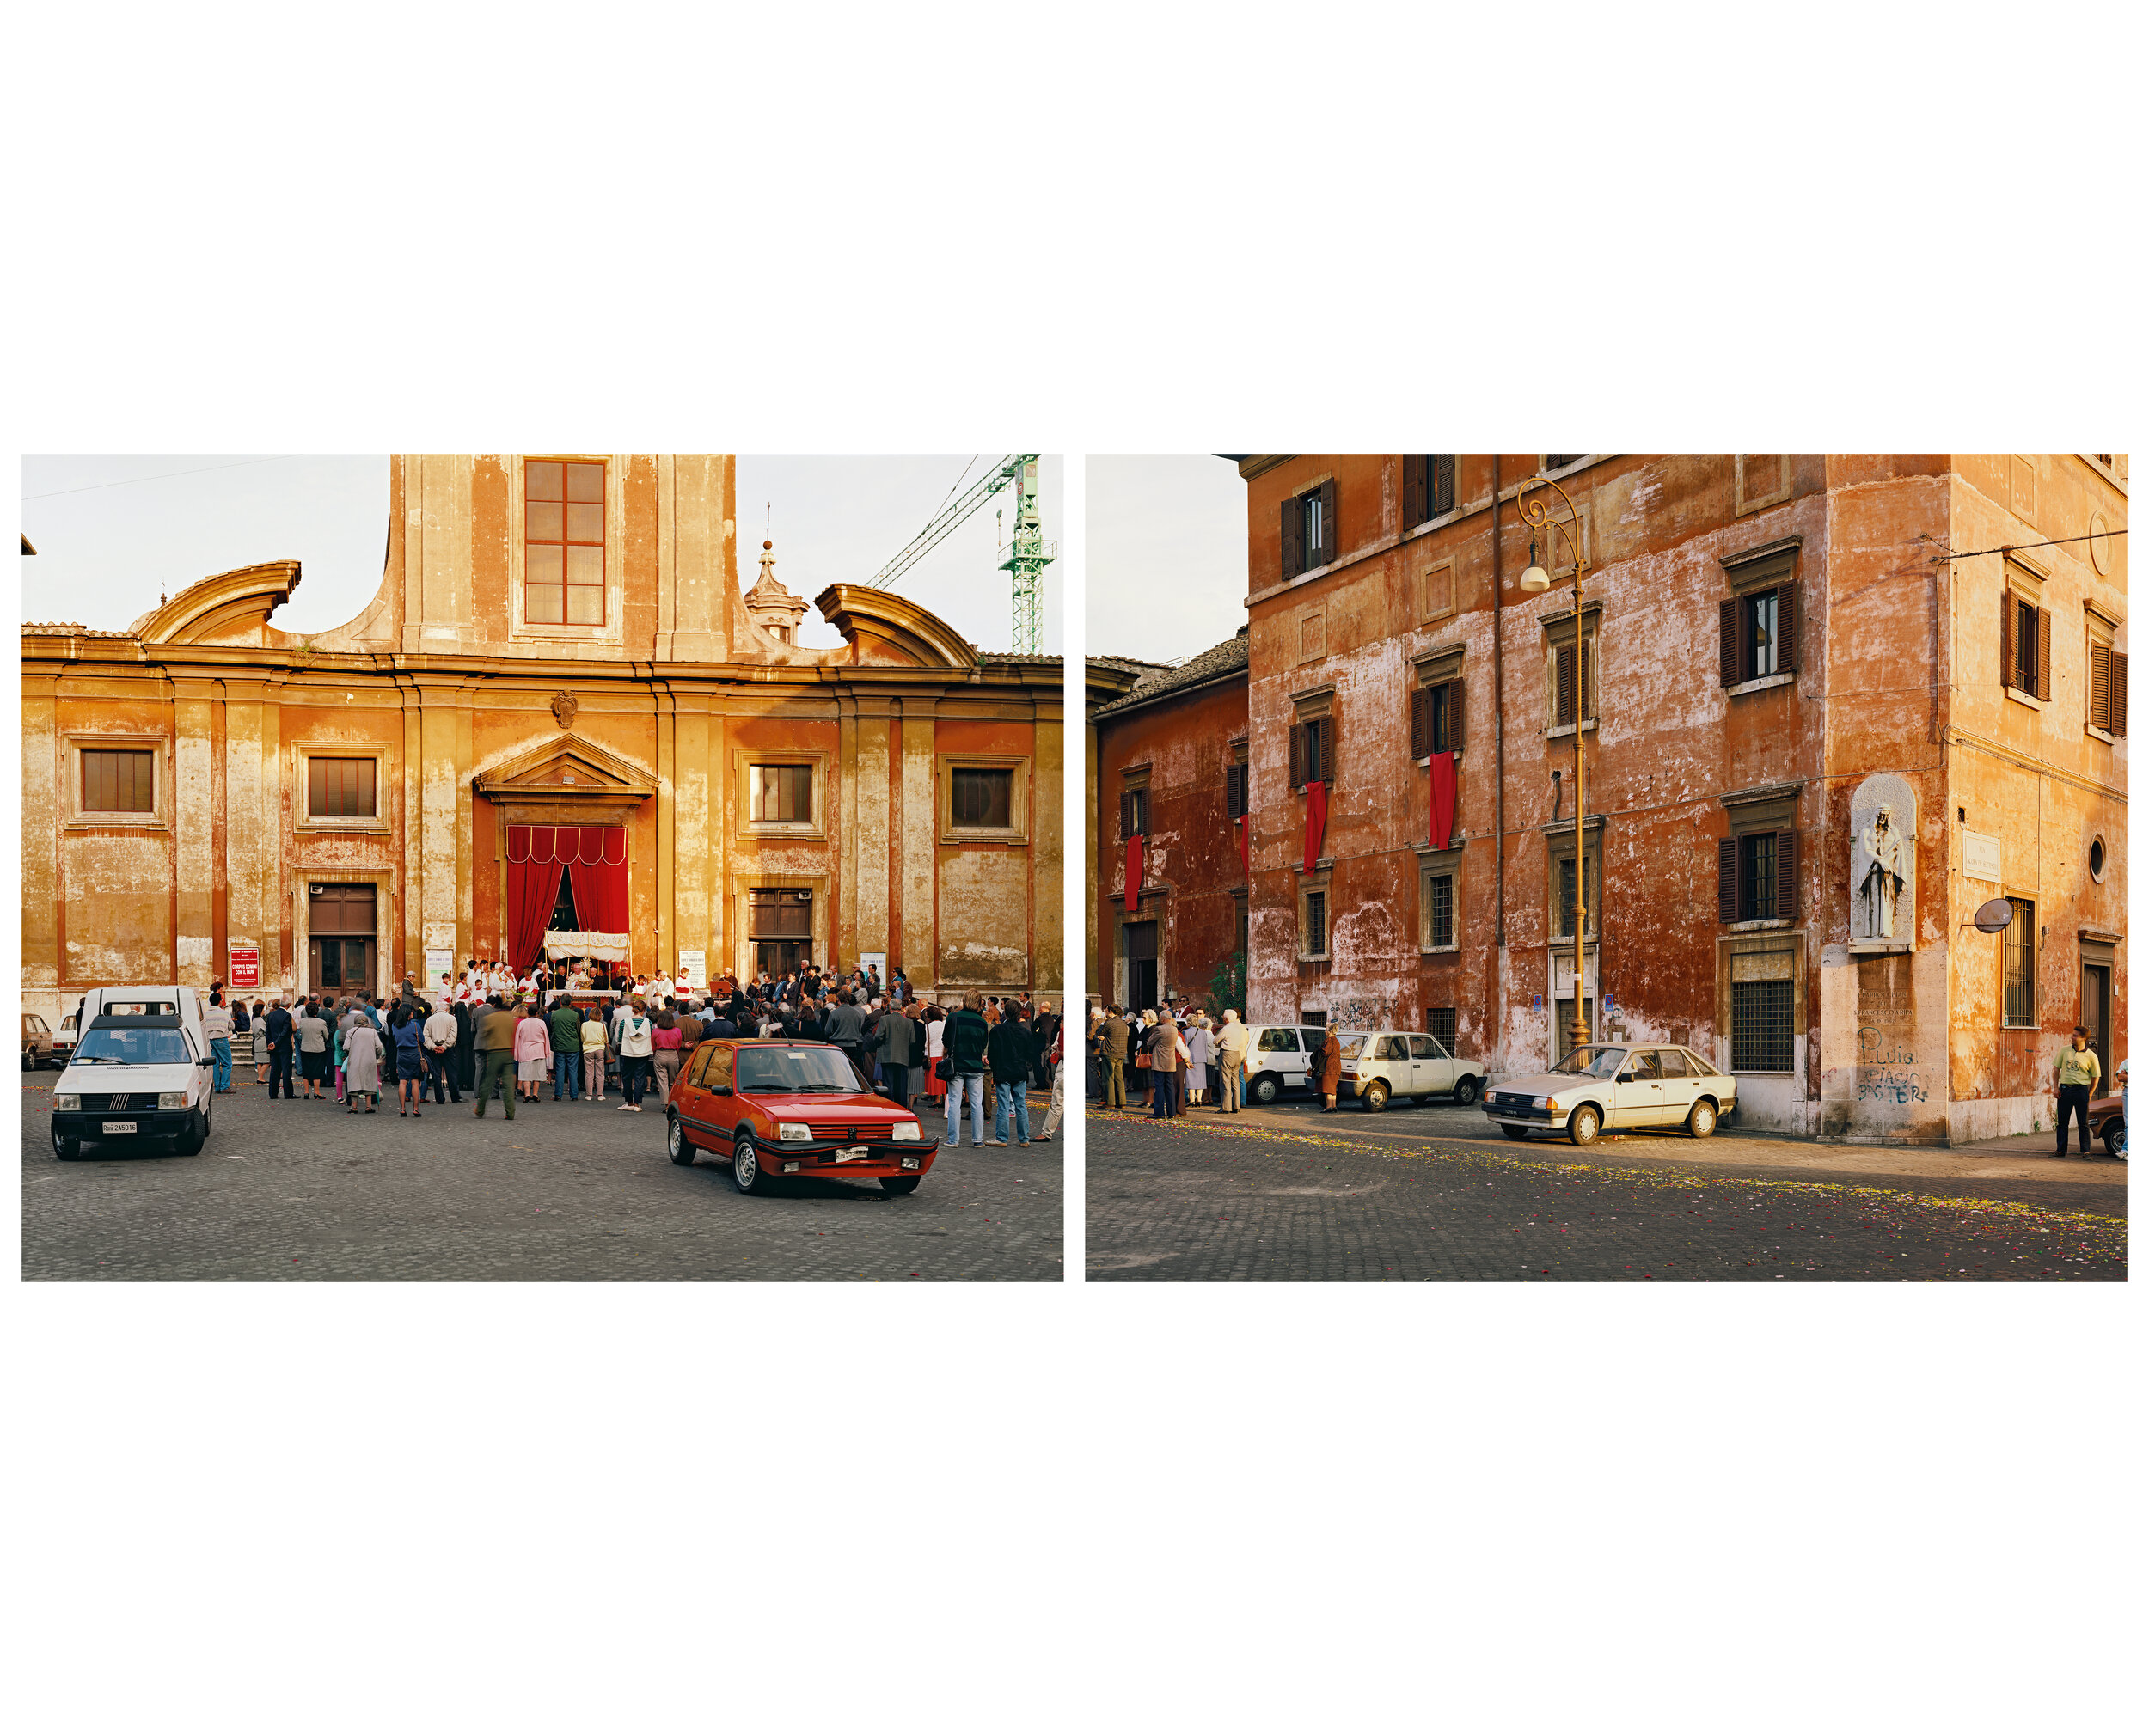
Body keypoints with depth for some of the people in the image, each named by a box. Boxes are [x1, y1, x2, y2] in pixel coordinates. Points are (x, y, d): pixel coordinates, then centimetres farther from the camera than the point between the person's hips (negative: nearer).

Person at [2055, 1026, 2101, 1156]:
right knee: (2062, 1121, 6)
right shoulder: (2064, 1050, 6)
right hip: (2065, 1089, 3)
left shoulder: (2091, 1056, -2)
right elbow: (2056, 1069, 11)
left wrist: (2089, 1095, -1)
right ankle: (2061, 1150, 13)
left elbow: (2095, 1077, 3)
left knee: (2083, 1123, -1)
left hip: (2081, 1089, -3)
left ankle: (2085, 1151, 6)